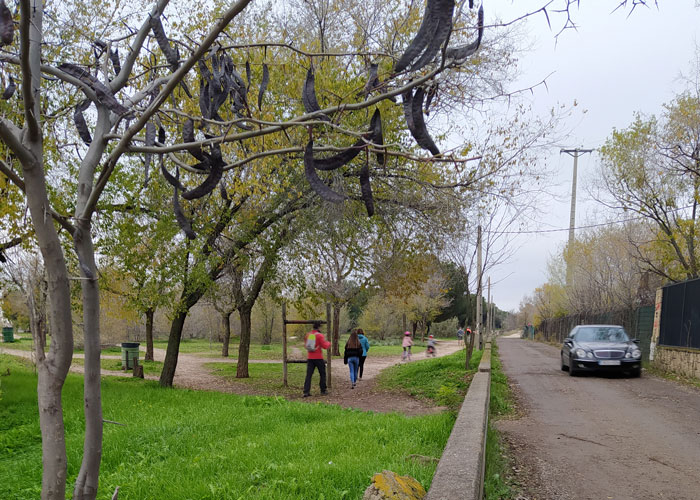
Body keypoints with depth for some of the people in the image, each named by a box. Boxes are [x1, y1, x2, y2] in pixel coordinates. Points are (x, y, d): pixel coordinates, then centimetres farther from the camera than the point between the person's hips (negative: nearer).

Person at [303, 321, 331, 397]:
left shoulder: (308, 335, 6)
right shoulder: (320, 335, -11)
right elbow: (325, 346, -12)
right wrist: (328, 343, 7)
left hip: (309, 358, 4)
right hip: (318, 358, -4)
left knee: (309, 375, 1)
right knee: (322, 374, 12)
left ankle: (306, 391, -7)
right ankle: (323, 390, 16)